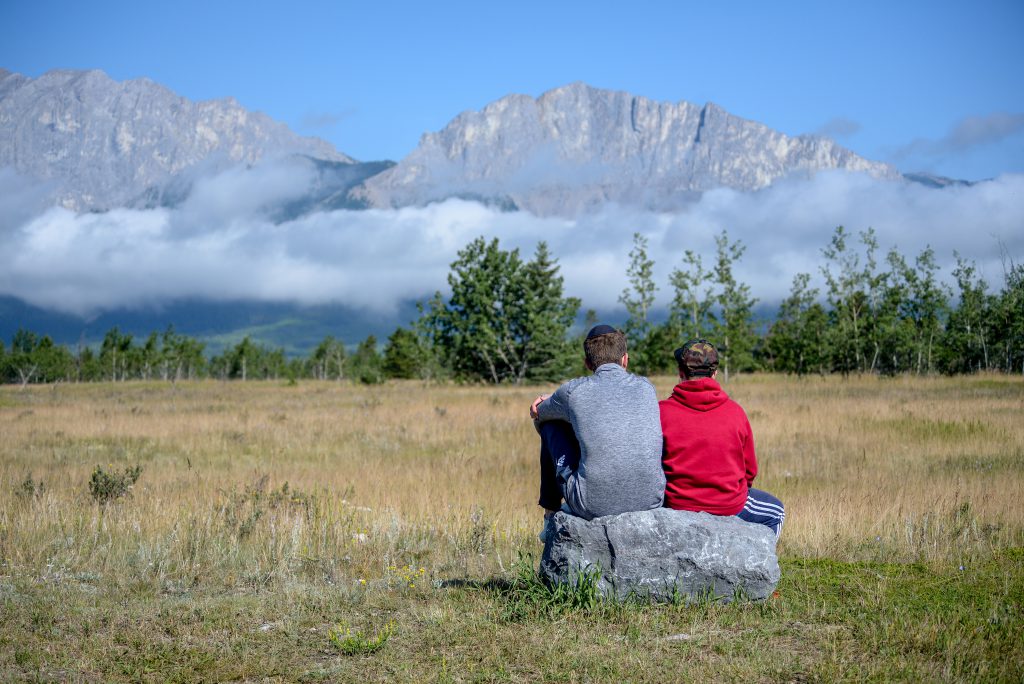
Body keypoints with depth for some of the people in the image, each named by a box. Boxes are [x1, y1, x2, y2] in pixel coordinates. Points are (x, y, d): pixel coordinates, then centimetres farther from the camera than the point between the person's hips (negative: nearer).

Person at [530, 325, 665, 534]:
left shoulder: (573, 391, 0)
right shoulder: (646, 387, 10)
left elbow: (540, 413, 23)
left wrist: (547, 405, 47)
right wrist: (556, 402, 35)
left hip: (596, 506, -3)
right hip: (650, 501, 4)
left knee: (551, 425, 19)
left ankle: (551, 515, 31)